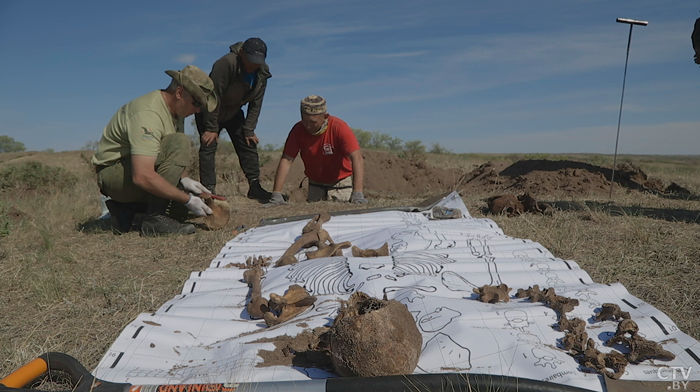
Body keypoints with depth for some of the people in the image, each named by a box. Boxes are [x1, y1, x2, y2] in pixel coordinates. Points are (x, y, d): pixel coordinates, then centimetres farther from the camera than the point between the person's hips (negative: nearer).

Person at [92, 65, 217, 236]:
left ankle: (126, 207, 12)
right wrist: (187, 200, -33)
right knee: (178, 143, -28)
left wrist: (183, 179, -9)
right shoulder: (148, 114, -28)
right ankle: (155, 219, -25)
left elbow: (175, 157, 11)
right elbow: (142, 176, -38)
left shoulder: (175, 109, 2)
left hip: (140, 169, 9)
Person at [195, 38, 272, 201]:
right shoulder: (226, 64, -33)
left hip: (233, 112, 6)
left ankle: (255, 187, 8)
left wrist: (249, 130, -12)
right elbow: (214, 97, -31)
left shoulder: (262, 72, -14)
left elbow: (256, 103, -9)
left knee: (248, 145, 1)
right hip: (209, 111, -5)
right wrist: (211, 128, -28)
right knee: (208, 147, -14)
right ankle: (209, 191, -13)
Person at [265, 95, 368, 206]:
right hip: (315, 186, 3)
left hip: (342, 184, -2)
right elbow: (286, 160, -16)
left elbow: (357, 159, -32)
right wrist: (276, 195, -25)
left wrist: (357, 194, -44)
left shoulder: (339, 127, -24)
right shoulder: (298, 130, -15)